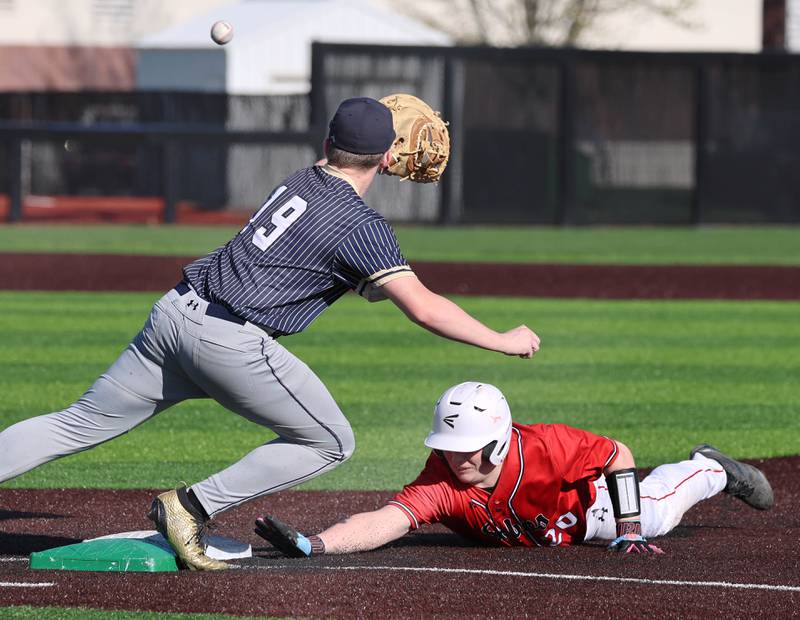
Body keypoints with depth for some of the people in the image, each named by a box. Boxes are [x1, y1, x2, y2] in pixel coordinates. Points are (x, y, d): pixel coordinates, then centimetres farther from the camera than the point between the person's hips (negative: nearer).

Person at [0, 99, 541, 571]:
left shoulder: (298, 182, 15)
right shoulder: (362, 226, -6)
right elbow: (421, 307, -12)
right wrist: (502, 341, -5)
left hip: (175, 313, 7)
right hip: (231, 343, -7)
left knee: (82, 424, 12)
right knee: (332, 443, 8)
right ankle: (191, 507, -1)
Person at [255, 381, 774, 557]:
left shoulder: (543, 447, -46)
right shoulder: (443, 482, -44)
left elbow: (619, 453, -31)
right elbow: (387, 521, -58)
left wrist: (629, 532, -31)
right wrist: (309, 547, -74)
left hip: (588, 501, -1)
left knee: (657, 509, 26)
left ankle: (712, 470, 56)